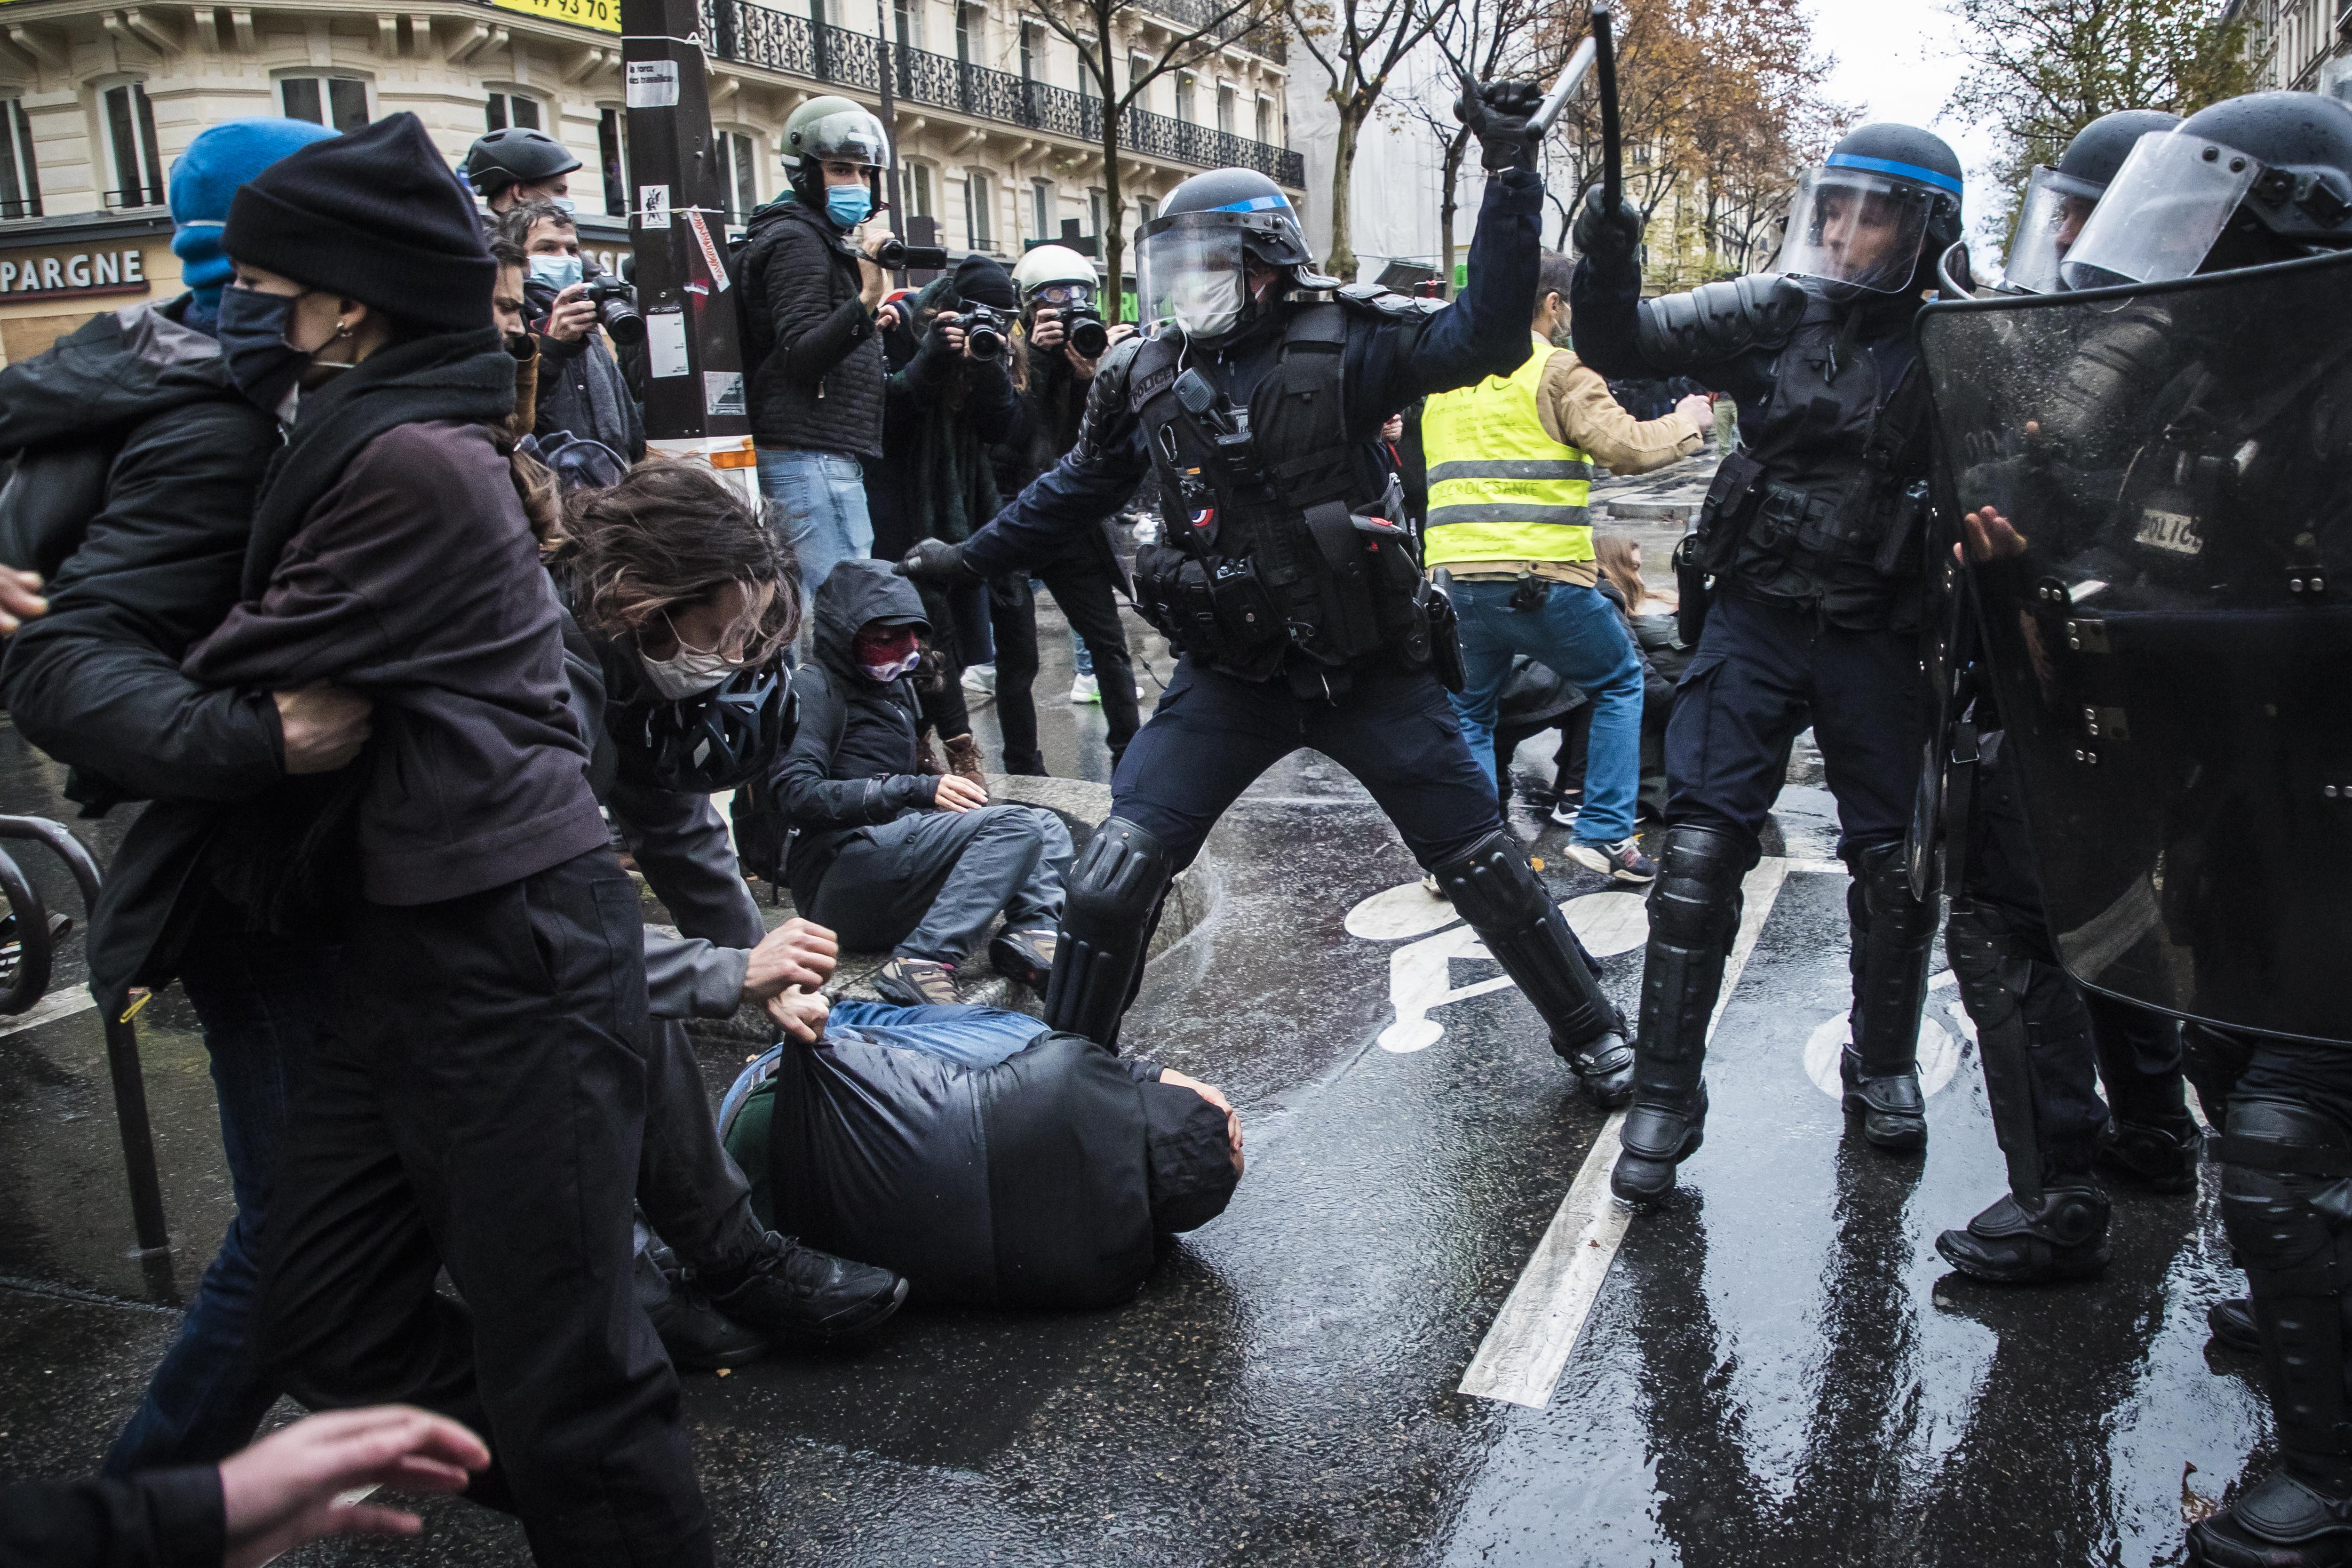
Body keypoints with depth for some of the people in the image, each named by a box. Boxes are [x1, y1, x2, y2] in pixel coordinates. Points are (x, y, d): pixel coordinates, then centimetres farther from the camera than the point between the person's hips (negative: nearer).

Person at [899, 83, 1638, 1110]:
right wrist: (970, 559, 24)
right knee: (1111, 879, -6)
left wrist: (1511, 172, -26)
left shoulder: (1340, 343, -9)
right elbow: (1080, 489, 19)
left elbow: (1485, 332, -21)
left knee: (1481, 866, 9)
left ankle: (1590, 1034, 32)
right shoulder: (1147, 376, 4)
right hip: (1227, 677, 3)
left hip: (1368, 666, -2)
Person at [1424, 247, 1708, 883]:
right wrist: (1689, 420, 4)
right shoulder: (1557, 371, -3)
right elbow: (1627, 447, -12)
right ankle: (1605, 834, 13)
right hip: (1541, 576, -5)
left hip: (1455, 576, 5)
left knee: (1469, 712, 21)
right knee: (1620, 685, 17)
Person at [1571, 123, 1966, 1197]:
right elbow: (1625, 348, -2)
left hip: (1878, 635, 0)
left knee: (1892, 860, 10)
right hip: (1757, 616, 0)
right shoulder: (1772, 310, -1)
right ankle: (1664, 1094, 4)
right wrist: (1608, 263, -21)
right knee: (1701, 848, -6)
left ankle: (1884, 1064, 34)